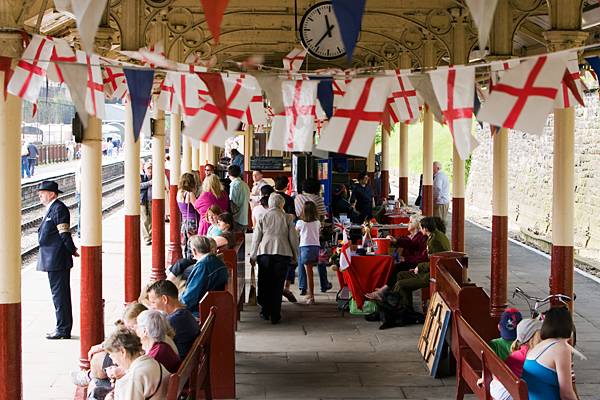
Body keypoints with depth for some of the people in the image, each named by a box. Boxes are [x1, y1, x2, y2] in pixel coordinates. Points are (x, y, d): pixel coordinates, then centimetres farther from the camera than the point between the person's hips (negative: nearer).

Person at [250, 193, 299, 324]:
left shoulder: (262, 218, 4)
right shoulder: (287, 218, 1)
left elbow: (256, 238, 5)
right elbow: (293, 238, 4)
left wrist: (253, 256, 13)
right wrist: (295, 254, 15)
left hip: (264, 253, 1)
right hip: (282, 253, -1)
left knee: (264, 283, 13)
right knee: (278, 285, 3)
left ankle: (265, 311, 17)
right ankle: (275, 315, 3)